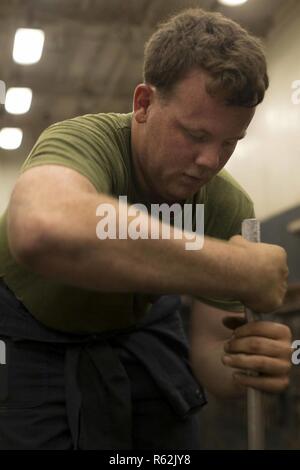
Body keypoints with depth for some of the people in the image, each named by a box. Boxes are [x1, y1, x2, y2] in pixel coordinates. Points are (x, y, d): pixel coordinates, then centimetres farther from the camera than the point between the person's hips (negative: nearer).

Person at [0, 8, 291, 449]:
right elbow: (43, 230, -61)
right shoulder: (85, 140, -35)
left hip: (139, 326, 4)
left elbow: (209, 347, -14)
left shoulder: (231, 209, -21)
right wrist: (238, 270, -53)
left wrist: (241, 364, -38)